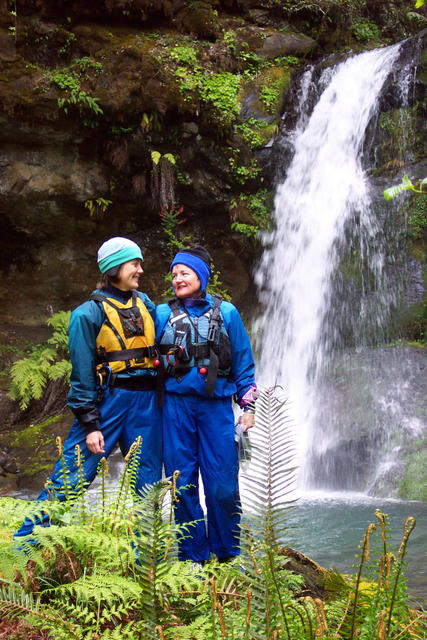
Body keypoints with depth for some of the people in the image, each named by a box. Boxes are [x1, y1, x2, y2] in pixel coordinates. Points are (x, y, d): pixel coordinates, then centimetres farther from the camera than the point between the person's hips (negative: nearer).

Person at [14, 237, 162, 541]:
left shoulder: (144, 303, 11)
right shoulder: (89, 313, -5)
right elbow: (82, 372, -7)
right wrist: (89, 424, -12)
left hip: (147, 401, 5)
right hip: (108, 399, -5)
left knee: (148, 480, 9)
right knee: (70, 477, -4)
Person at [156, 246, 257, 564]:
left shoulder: (226, 312, 6)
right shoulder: (163, 314, 8)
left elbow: (243, 361, 8)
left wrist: (247, 406, 3)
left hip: (217, 405, -1)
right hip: (176, 405, 1)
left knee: (223, 485, -2)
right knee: (183, 484, 3)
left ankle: (227, 555, 16)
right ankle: (193, 557, 15)